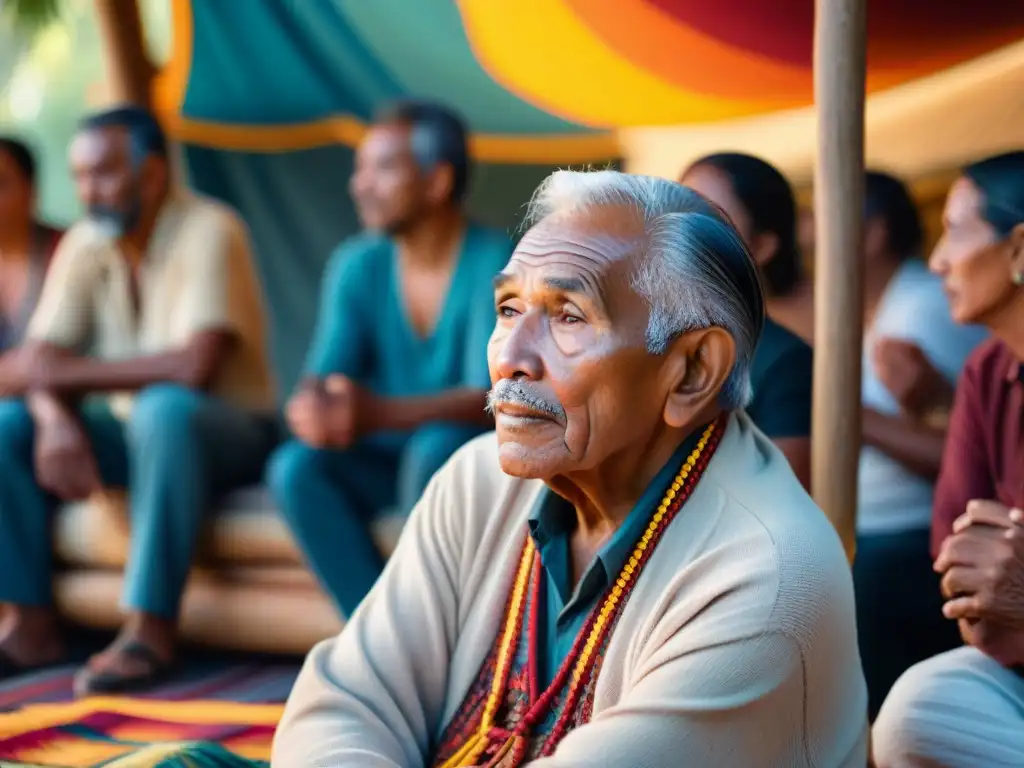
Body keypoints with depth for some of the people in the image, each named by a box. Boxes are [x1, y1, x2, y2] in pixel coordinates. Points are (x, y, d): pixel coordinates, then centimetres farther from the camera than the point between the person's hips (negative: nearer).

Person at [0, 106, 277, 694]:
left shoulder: (209, 231, -17)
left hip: (222, 432, -6)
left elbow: (192, 366, -29)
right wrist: (56, 416, -27)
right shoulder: (86, 243, 2)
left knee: (165, 408, -38)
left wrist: (71, 375, -18)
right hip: (126, 429, 7)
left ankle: (151, 630, -34)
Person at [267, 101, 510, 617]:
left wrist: (379, 414, -42)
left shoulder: (493, 264, -16)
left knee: (434, 450, -36)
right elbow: (321, 380, -6)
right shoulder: (356, 266, 0)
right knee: (296, 467, -23)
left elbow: (489, 399, -26)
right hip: (393, 455, 5)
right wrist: (310, 409, -32)